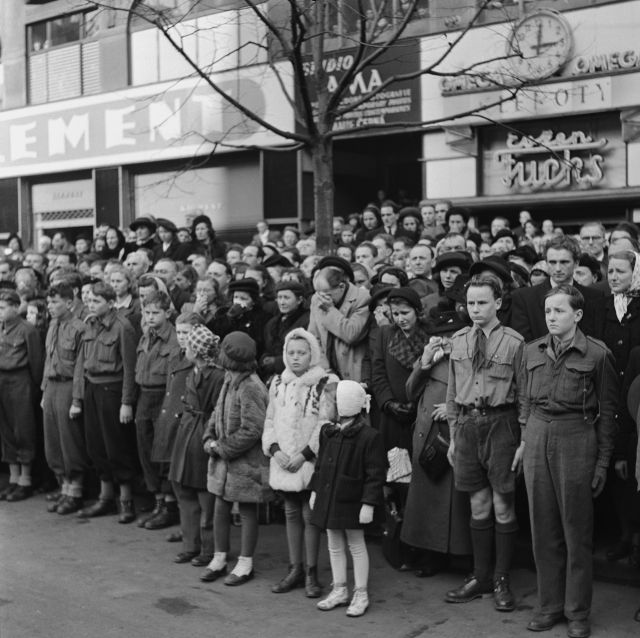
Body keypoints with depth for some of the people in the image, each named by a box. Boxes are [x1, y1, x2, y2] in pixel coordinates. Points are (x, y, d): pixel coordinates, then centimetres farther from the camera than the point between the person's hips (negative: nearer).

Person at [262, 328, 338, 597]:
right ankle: (295, 569, 23)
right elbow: (270, 420, 12)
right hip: (282, 462, 5)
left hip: (310, 462, -5)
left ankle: (311, 573, 12)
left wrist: (305, 454, -15)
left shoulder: (326, 383, -9)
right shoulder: (278, 383, 9)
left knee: (310, 515, 0)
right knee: (291, 514, 13)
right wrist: (275, 450, -3)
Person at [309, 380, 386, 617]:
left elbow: (376, 474, -16)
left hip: (351, 502, -7)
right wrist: (315, 491, 15)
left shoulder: (368, 436, -17)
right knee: (334, 546, 15)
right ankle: (339, 590, 28)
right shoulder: (328, 432, 5)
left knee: (356, 546, 6)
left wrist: (369, 503, -19)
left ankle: (360, 595, 17)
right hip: (328, 498, 7)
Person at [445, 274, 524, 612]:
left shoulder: (514, 342, -7)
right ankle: (480, 577, 24)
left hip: (500, 423, -4)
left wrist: (524, 440, -9)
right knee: (478, 505, 13)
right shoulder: (458, 340, 8)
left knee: (503, 506, 4)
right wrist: (453, 435, 12)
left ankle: (502, 581, 17)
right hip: (467, 424, 4)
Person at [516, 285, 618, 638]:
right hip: (537, 437, 4)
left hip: (576, 439, -4)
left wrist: (602, 461, -3)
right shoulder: (532, 351, 9)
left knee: (577, 529, 3)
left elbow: (607, 410, -1)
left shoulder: (597, 354, -4)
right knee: (543, 528, 9)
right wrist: (524, 440, 11)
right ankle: (549, 605, 21)